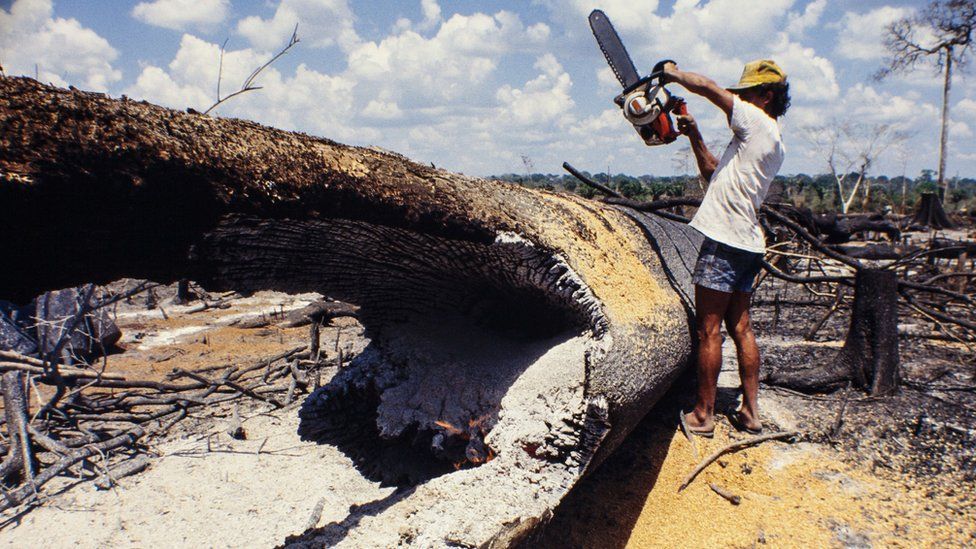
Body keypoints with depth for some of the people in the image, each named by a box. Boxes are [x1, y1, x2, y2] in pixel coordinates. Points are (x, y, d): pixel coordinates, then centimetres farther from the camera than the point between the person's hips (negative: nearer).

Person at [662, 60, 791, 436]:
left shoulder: (758, 123, -7)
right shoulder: (774, 143, 20)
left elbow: (706, 87, -10)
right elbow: (715, 174, 25)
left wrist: (673, 73, 7)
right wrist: (694, 135, 18)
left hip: (724, 243, -10)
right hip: (748, 245, 10)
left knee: (709, 331, -3)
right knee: (740, 327, 13)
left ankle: (703, 415, 5)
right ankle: (750, 412, 19)